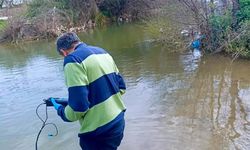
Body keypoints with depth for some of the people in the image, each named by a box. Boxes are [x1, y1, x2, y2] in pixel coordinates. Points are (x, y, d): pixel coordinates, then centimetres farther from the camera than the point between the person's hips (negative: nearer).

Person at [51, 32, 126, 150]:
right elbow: (121, 87, 12)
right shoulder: (101, 52, 8)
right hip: (118, 122, 8)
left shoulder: (73, 60, -16)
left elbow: (79, 106, -21)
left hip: (100, 131, -7)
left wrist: (61, 111, -1)